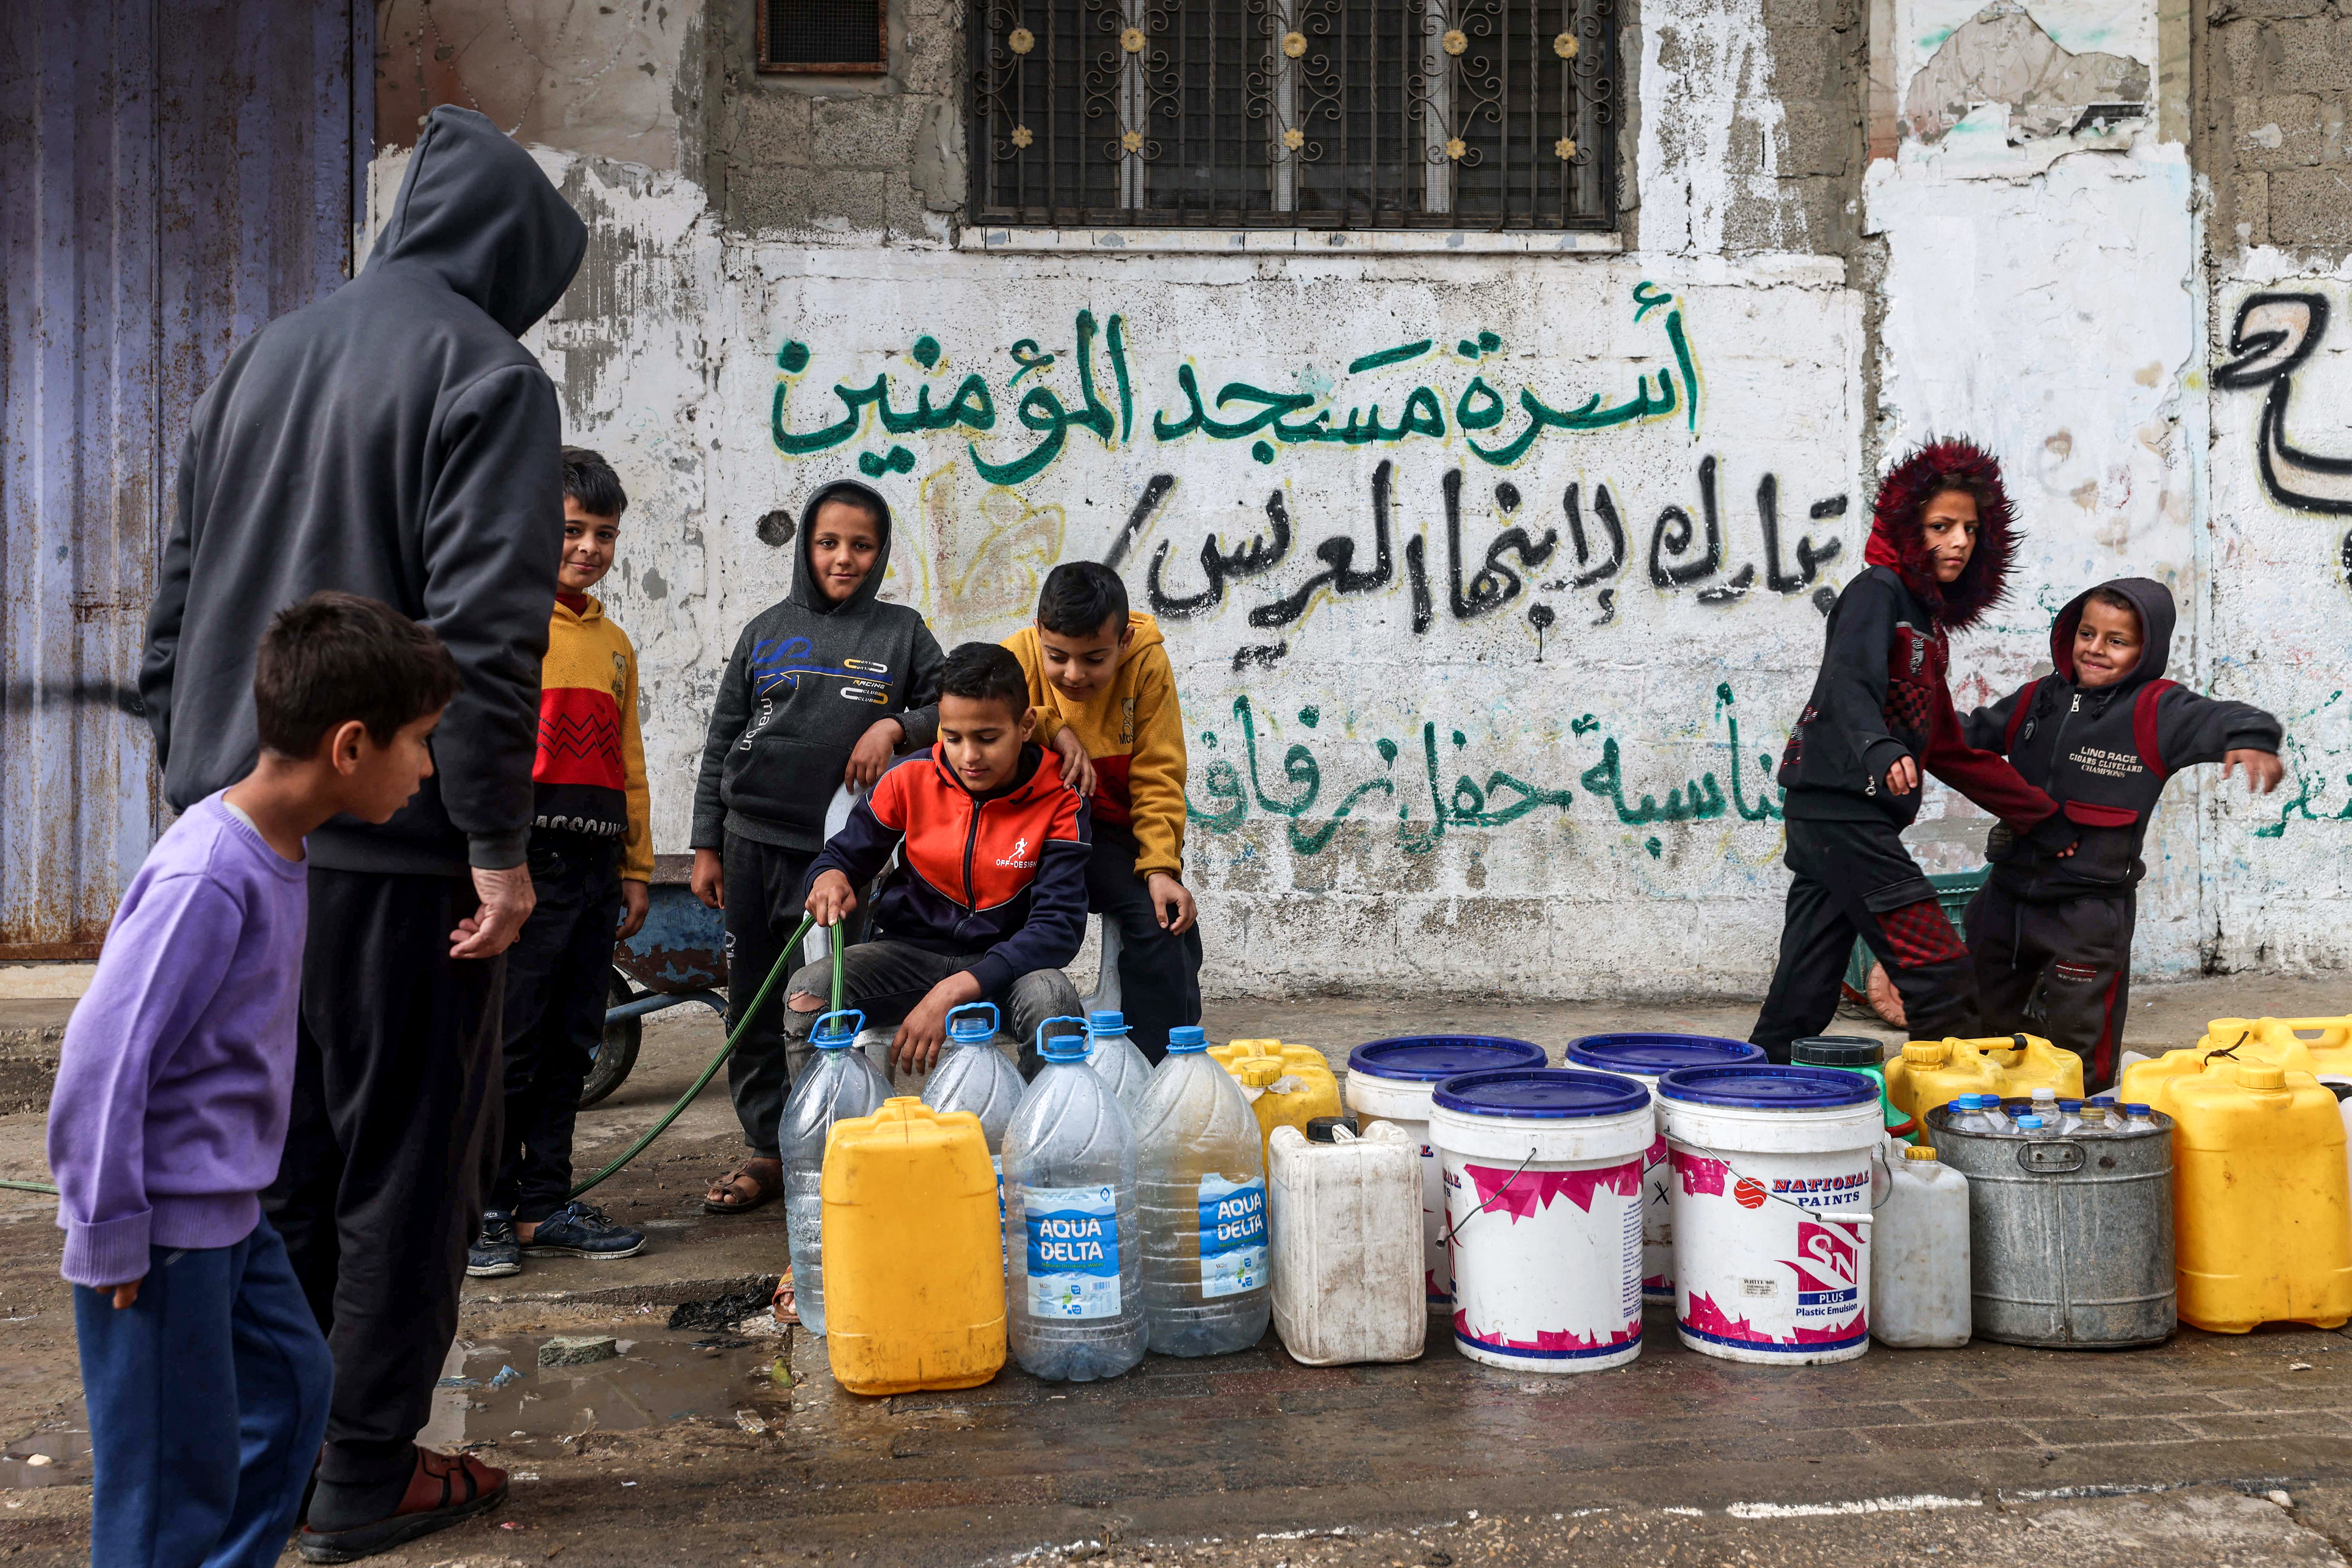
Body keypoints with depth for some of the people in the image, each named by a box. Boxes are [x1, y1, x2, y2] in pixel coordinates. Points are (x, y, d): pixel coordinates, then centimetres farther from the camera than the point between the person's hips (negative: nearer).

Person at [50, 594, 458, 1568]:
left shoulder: (276, 850, 3)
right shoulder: (208, 879, -26)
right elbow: (104, 1057, -25)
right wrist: (112, 1238, -17)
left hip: (226, 1214, 10)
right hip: (163, 1231, -10)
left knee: (293, 1380, 22)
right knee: (177, 1472, 2)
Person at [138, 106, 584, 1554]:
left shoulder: (262, 361, 15)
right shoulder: (484, 373, -8)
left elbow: (178, 607, 16)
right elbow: (482, 635, -18)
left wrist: (207, 784, 20)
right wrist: (502, 843, -15)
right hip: (392, 851, -7)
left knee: (272, 1153, 16)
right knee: (407, 1162, 4)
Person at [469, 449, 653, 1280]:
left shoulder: (614, 643, 19)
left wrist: (636, 869, 19)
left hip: (594, 862, 7)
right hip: (525, 858, -7)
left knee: (569, 1045, 10)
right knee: (506, 1042, -3)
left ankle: (545, 1205, 18)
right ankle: (484, 1210, 7)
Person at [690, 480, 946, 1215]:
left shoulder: (902, 632, 7)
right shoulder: (768, 631, 10)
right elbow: (721, 742, 12)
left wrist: (895, 725, -10)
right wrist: (707, 845, 8)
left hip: (838, 849, -2)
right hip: (752, 842, 2)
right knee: (752, 1006, 6)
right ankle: (767, 1149, 17)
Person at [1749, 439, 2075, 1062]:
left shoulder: (1929, 619, 23)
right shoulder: (1877, 591, -5)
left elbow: (1948, 748, 26)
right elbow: (1850, 683, -24)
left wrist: (2039, 818, 27)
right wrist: (1879, 751, -44)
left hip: (1831, 817, 9)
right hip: (1842, 807, -9)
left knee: (1804, 998, 8)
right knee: (1940, 975, -10)